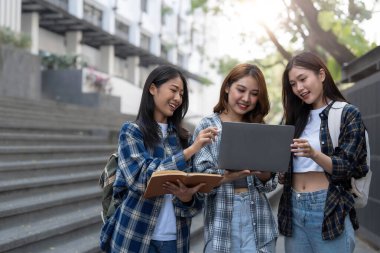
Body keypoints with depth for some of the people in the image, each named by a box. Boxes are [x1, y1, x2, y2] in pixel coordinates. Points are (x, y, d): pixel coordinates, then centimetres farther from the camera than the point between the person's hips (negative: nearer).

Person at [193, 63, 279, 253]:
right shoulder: (207, 126, 0)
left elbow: (270, 184, 7)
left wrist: (263, 173, -15)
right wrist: (226, 176, -27)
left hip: (258, 219, 3)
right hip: (221, 219, -3)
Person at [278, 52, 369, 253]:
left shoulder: (348, 114, -2)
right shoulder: (296, 118, 13)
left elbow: (347, 168, -10)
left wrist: (313, 154, -25)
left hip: (329, 210, -5)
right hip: (293, 208, 5)